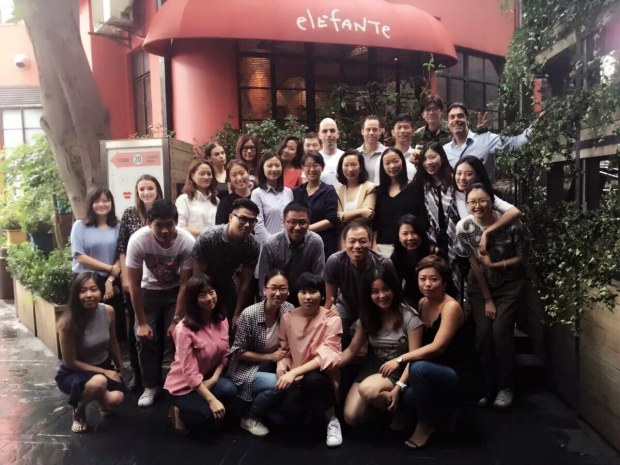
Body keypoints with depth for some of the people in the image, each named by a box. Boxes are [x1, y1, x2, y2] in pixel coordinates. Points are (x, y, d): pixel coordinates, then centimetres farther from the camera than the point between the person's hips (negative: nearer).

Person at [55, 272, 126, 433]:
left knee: (116, 399, -22)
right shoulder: (68, 322, -27)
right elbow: (70, 362, -18)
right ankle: (78, 412, -1)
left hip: (104, 366, 4)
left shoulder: (108, 311, -13)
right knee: (99, 382, -37)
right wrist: (103, 372, -20)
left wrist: (119, 369, 15)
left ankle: (101, 400, 19)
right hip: (73, 373, -4)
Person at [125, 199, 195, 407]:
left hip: (176, 291, 0)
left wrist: (177, 319, -19)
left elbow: (185, 284, -20)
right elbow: (134, 285, -21)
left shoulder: (188, 241, -31)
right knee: (146, 338, -6)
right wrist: (141, 322, -17)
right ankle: (151, 385, 16)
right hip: (149, 291, 1)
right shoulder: (138, 240, -31)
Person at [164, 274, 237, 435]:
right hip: (183, 385, -5)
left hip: (209, 378, 6)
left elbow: (224, 355, 2)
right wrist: (211, 400, -28)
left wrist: (214, 378, -15)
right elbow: (191, 373, -25)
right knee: (211, 422, -20)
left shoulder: (221, 320, -6)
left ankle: (201, 408, 5)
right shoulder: (184, 329, -26)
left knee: (230, 390, -25)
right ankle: (180, 412, 9)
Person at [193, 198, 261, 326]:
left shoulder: (253, 246, -21)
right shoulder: (208, 238, -30)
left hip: (227, 288, 3)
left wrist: (237, 314, -11)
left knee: (230, 327, 5)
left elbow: (245, 282, -13)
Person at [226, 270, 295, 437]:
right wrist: (269, 356, -19)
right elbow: (239, 352, -13)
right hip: (246, 369, -5)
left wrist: (283, 361, -17)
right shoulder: (249, 314, -22)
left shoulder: (289, 310, -8)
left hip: (271, 366, 5)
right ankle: (249, 417, -1)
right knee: (277, 384, -29)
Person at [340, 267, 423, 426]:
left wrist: (399, 386, -25)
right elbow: (352, 349, 6)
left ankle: (399, 412, -6)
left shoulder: (409, 316, -11)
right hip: (373, 366, 4)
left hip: (398, 369, -4)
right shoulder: (366, 316, 3)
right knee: (351, 417, -15)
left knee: (367, 390, -35)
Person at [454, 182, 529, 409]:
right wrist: (487, 299, -9)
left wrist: (495, 265, -25)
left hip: (509, 284, -1)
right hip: (480, 285, 2)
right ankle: (485, 385, 13)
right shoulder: (464, 227, -18)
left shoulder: (511, 223, -22)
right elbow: (475, 265, -12)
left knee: (501, 331, -10)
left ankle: (505, 387, 7)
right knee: (483, 332, -4)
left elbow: (521, 257, -10)